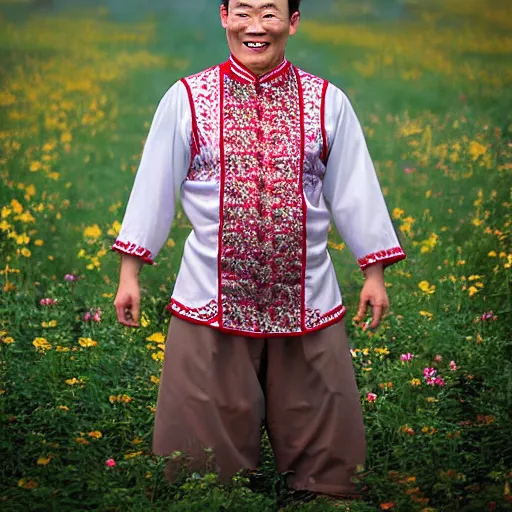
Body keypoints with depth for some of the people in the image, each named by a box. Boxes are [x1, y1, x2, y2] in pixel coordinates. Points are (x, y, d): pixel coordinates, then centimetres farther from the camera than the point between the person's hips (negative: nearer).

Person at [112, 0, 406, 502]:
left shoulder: (327, 103, 3)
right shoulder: (186, 99, 0)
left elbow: (355, 192, 7)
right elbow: (153, 187, 4)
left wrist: (374, 274, 6)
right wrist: (129, 273, 3)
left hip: (308, 300, 1)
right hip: (212, 300, -1)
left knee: (322, 441, 8)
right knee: (208, 441, 6)